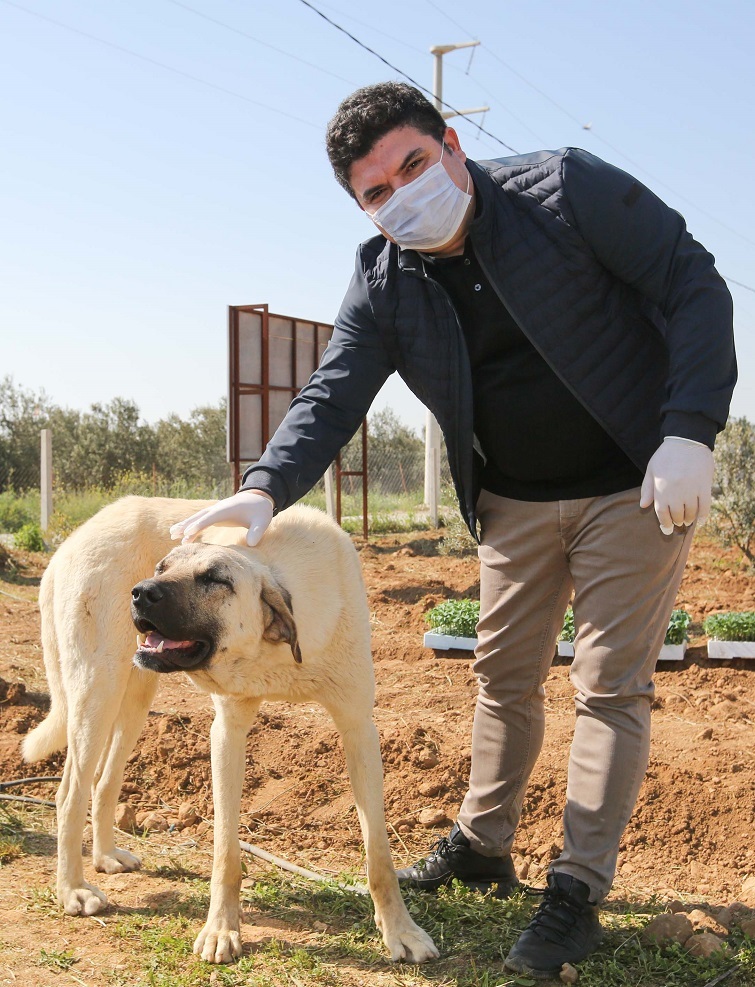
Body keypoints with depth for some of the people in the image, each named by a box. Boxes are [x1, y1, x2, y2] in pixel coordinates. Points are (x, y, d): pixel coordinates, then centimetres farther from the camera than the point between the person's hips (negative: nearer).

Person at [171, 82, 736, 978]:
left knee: (610, 683, -2)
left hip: (636, 487, -4)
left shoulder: (567, 188, -17)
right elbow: (331, 396, -13)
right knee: (503, 675, 13)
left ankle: (578, 889, 7)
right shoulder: (383, 284, -5)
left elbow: (693, 286, -15)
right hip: (515, 502, 5)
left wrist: (691, 432, -25)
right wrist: (266, 489, -32)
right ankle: (482, 845, 29)